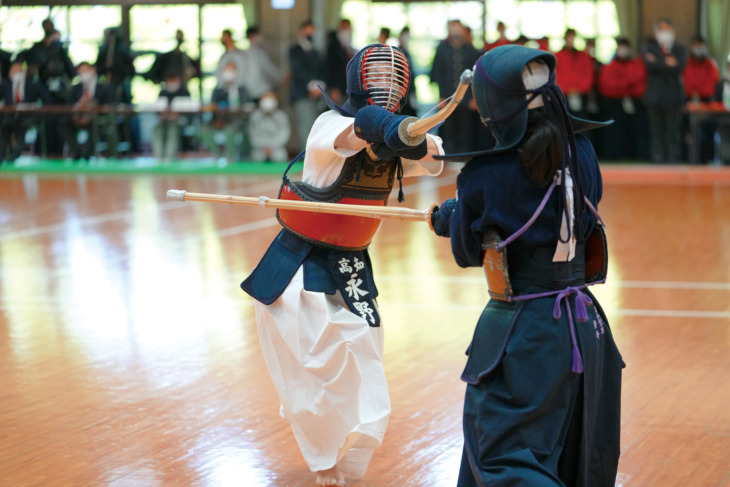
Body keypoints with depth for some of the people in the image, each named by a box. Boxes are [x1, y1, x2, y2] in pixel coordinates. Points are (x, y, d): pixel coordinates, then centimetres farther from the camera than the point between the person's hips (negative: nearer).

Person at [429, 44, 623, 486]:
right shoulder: (582, 156, -3)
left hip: (523, 334, -6)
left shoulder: (483, 178, -17)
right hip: (585, 326, 6)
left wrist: (452, 215, 19)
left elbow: (468, 253, -2)